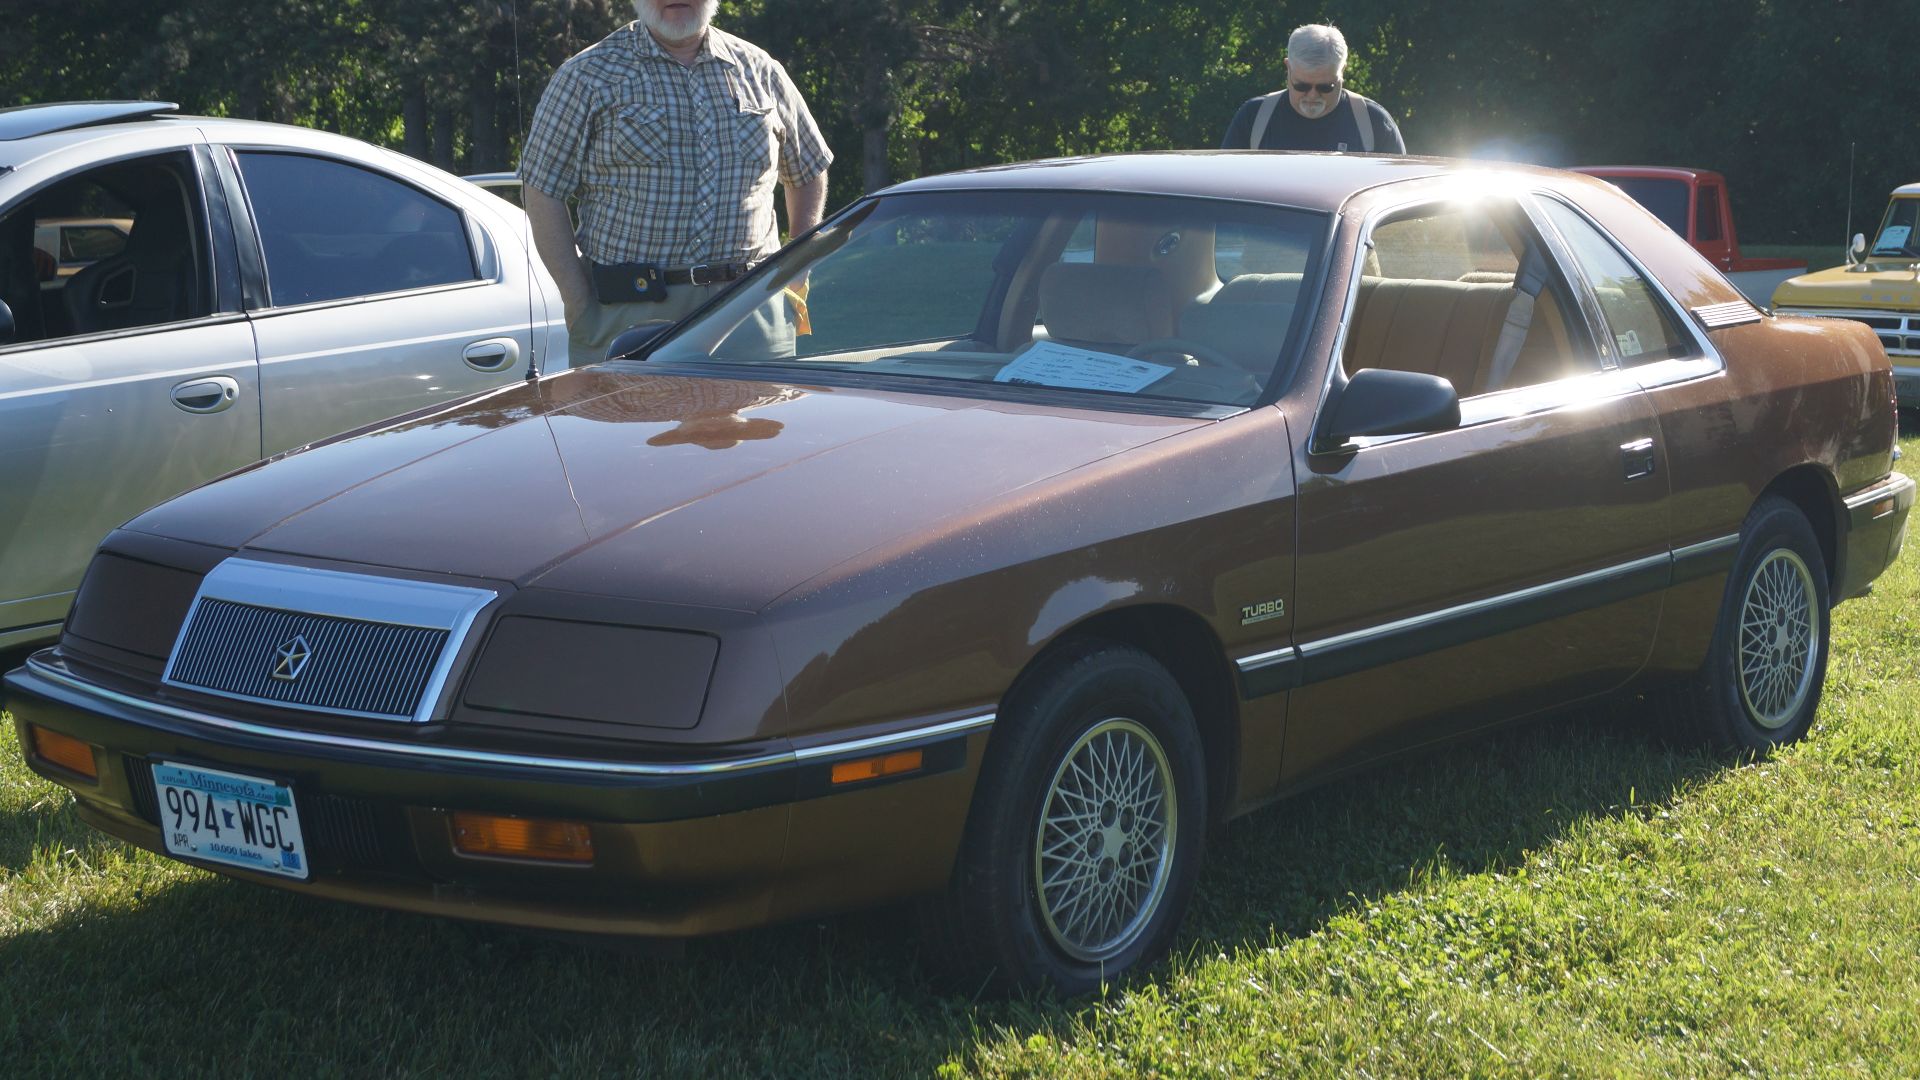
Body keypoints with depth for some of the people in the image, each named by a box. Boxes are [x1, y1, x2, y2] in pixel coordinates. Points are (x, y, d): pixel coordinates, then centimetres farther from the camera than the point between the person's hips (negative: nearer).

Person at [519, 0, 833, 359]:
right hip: (629, 316, -2)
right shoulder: (590, 75, 2)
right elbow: (543, 193, -1)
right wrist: (579, 304, -9)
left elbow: (809, 171, 23)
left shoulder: (759, 70, 12)